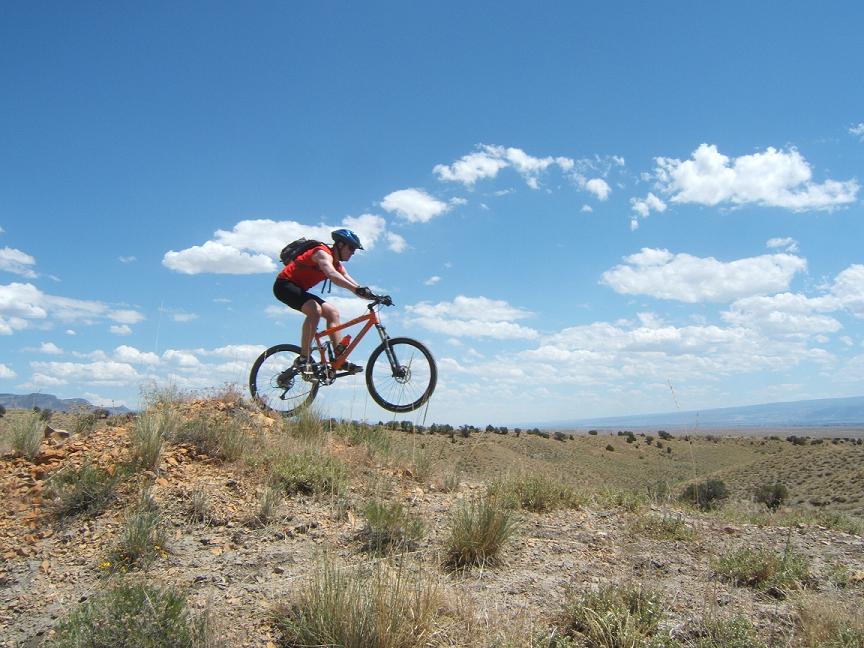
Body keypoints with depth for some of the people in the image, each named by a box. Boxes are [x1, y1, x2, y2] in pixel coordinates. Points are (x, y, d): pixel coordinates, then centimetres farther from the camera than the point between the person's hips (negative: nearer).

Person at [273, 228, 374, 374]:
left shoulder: (337, 265, 11)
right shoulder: (323, 253, -19)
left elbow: (350, 281, 3)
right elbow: (331, 274, -39)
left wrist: (370, 295, -13)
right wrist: (357, 289, -52)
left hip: (299, 289, 10)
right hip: (285, 285, -10)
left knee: (332, 313, 2)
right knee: (315, 310, -31)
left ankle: (339, 359, 0)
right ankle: (303, 359, -27)